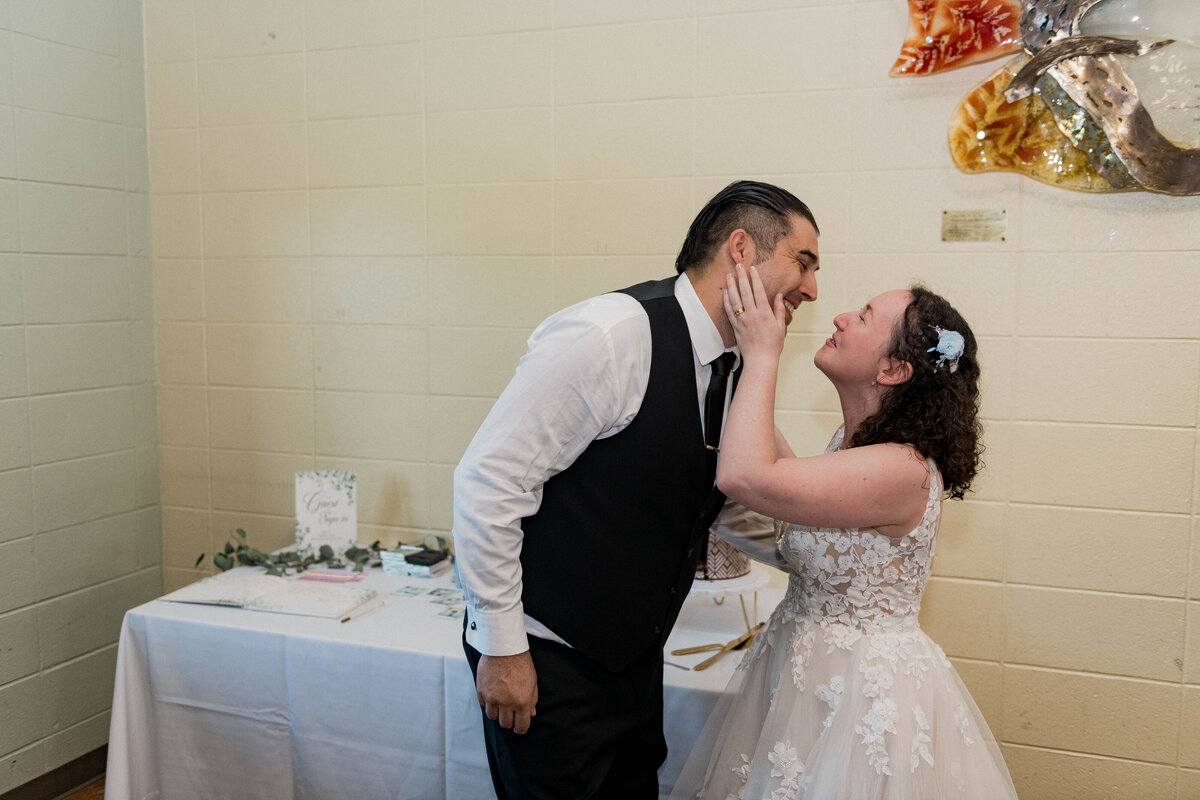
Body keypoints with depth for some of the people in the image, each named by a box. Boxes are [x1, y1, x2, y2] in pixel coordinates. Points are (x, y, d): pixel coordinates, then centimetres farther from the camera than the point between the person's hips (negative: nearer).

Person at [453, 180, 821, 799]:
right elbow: (487, 480, -23)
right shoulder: (611, 336, -24)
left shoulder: (731, 369, 3)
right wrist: (502, 647, -18)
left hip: (634, 650, 8)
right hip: (547, 654, -8)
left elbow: (740, 507, 18)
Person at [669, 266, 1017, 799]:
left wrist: (761, 355, -24)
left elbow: (744, 476, -36)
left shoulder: (902, 470, -27)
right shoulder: (855, 441, 3)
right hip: (802, 669, 9)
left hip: (861, 692, -9)